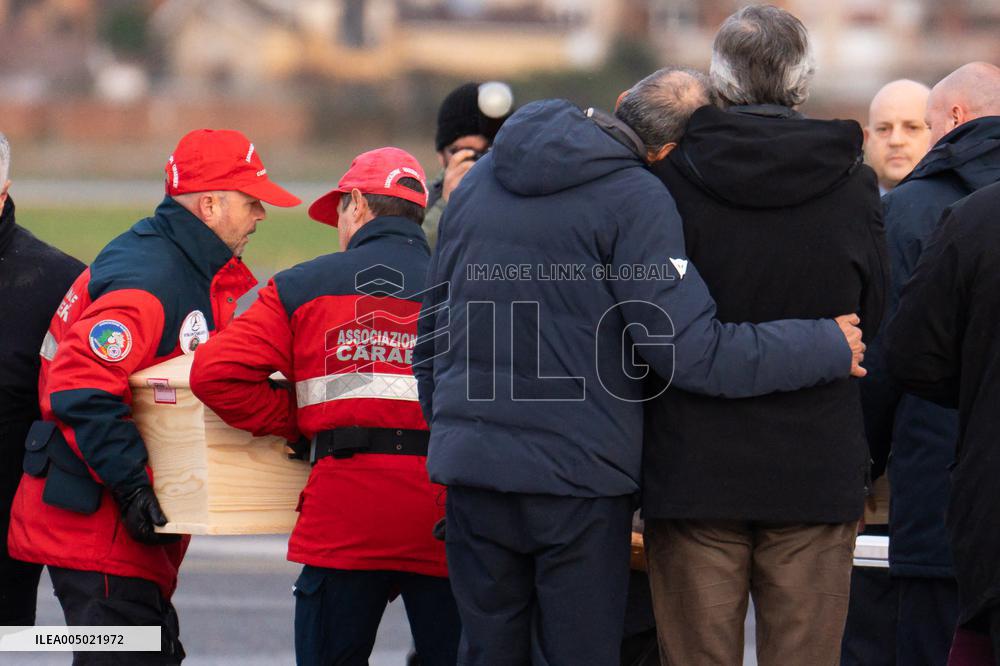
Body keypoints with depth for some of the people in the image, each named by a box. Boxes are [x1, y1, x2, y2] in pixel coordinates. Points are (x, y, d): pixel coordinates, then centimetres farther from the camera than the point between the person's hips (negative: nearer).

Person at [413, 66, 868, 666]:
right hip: (579, 475, -6)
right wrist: (828, 347, -9)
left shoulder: (481, 178, 10)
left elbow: (434, 325, 18)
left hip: (471, 465, 6)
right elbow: (693, 351, -19)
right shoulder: (637, 199, -13)